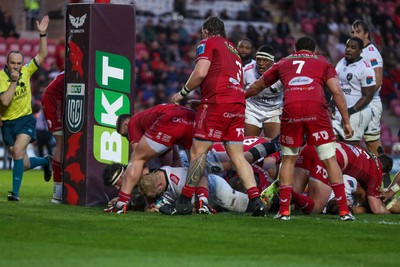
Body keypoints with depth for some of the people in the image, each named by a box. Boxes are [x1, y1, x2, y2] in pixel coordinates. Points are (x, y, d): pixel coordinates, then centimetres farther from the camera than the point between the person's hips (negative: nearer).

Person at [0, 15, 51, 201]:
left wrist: (42, 34, -8)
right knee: (24, 164, 7)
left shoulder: (26, 71, -3)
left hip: (25, 119, 0)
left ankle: (15, 192, -20)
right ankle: (45, 161, 42)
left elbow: (42, 55, 3)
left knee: (18, 151, -24)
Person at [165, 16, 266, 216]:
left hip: (217, 102, -7)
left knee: (198, 151, -5)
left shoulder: (207, 43, 6)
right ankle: (256, 201, -4)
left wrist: (183, 93, 5)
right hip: (238, 103, 7)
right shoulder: (233, 49, 29)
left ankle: (184, 202, -6)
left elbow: (200, 73, -8)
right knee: (237, 156, 6)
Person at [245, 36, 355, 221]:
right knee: (330, 159, 5)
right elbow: (336, 91, 10)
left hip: (290, 108, 1)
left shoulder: (283, 63, 30)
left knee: (288, 159, 16)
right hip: (316, 107, -1)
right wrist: (346, 121, 12)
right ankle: (344, 210, 2)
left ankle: (284, 210, 11)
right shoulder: (322, 63, 25)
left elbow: (258, 86, 42)